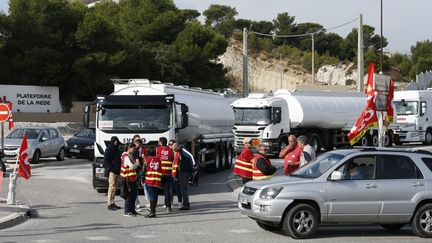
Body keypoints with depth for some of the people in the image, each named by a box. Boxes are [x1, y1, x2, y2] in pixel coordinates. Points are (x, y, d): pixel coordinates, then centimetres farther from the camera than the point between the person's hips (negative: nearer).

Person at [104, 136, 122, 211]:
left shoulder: (116, 149, 18)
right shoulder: (109, 149, -6)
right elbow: (105, 161, -11)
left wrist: (119, 168, 13)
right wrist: (111, 168, -18)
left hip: (117, 171, 8)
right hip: (111, 171, -8)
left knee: (115, 188, 11)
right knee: (111, 187, -10)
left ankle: (112, 203, 17)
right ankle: (109, 204, -9)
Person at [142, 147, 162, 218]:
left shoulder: (146, 160, -2)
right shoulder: (158, 160, 9)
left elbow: (144, 170, -3)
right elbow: (160, 170, 12)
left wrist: (142, 180, 6)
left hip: (149, 181, -4)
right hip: (157, 181, 4)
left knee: (151, 196, -5)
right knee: (155, 196, 10)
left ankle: (152, 212, -11)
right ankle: (153, 210, 15)